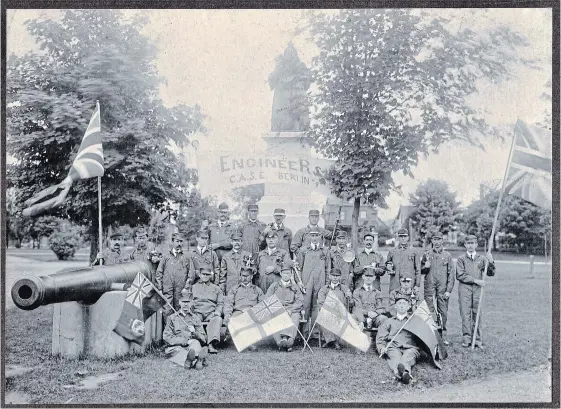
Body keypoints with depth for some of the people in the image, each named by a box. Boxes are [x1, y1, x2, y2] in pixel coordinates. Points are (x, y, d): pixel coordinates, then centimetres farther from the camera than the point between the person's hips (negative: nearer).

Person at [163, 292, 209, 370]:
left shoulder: (195, 319, 22)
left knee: (196, 343, -32)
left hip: (191, 346, 1)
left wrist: (195, 333, -11)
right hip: (175, 348, -1)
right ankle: (197, 359, -61)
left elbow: (204, 339, 14)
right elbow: (167, 337, 6)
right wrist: (186, 341, -8)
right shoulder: (172, 318, 19)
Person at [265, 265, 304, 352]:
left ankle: (285, 338, -50)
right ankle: (279, 341, -50)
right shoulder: (274, 285, 20)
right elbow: (266, 300, 11)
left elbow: (300, 301, 8)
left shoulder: (295, 287, 20)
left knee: (295, 317, -36)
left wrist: (291, 309, -10)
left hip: (292, 310, 0)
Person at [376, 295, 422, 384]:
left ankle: (403, 369, -71)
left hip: (411, 347, 0)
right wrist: (382, 348, 2)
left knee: (408, 356, -38)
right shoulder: (388, 322, 30)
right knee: (395, 357, -37)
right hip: (393, 347, 0)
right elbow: (380, 338, 23)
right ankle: (405, 373, -69)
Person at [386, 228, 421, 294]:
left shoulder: (414, 252, 8)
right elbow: (387, 265, 23)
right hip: (395, 285, 2)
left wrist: (417, 285, 1)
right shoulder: (392, 252, 14)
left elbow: (418, 269, 7)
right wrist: (388, 267, -1)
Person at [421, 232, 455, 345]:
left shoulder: (447, 255, 6)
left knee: (443, 312, 1)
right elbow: (420, 271, 14)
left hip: (443, 288, 0)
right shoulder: (427, 255, 8)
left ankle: (443, 335, 9)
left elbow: (451, 274, 4)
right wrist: (425, 267, -9)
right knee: (429, 311, -1)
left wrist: (448, 290, -3)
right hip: (429, 287, 0)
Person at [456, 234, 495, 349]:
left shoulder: (481, 258, 12)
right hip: (464, 288, -2)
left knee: (477, 314, 2)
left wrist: (491, 262, -10)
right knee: (465, 313, -5)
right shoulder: (461, 259, 5)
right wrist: (475, 280, -10)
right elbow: (460, 275, -3)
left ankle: (477, 340, 6)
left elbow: (491, 273, 7)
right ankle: (466, 338, -2)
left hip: (477, 289, 2)